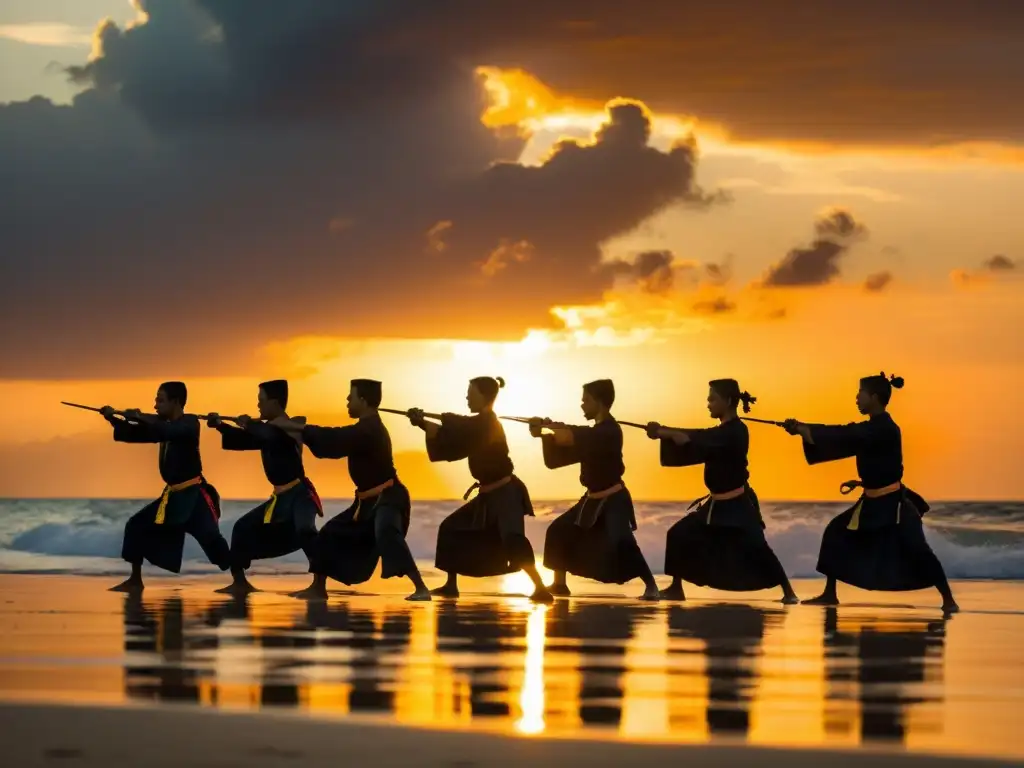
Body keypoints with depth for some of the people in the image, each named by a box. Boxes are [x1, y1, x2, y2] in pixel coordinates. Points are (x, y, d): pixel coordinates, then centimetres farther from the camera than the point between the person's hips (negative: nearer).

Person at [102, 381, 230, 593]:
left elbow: (170, 432, -32)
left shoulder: (189, 423, -12)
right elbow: (135, 434, 12)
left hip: (194, 495, -8)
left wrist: (141, 417, -29)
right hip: (174, 495, 8)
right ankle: (135, 580, 12)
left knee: (211, 538, -18)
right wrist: (113, 418, -2)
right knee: (137, 526, 5)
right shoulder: (166, 426, 12)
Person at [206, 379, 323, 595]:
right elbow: (244, 440, 19)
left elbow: (270, 435, -36)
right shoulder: (270, 430, 13)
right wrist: (220, 425, 7)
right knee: (244, 528, 11)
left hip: (299, 494, -10)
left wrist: (249, 424, -21)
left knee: (304, 531, -34)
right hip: (282, 497, 10)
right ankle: (240, 582, 19)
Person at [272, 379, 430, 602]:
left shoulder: (369, 430, -20)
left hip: (387, 498, -11)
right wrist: (300, 430, 11)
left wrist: (295, 426, -18)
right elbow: (335, 442, 20)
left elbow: (333, 439, -25)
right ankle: (318, 588, 21)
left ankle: (420, 588, -38)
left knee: (387, 535, -35)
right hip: (370, 500, 11)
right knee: (331, 533, 12)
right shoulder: (368, 428, 13)